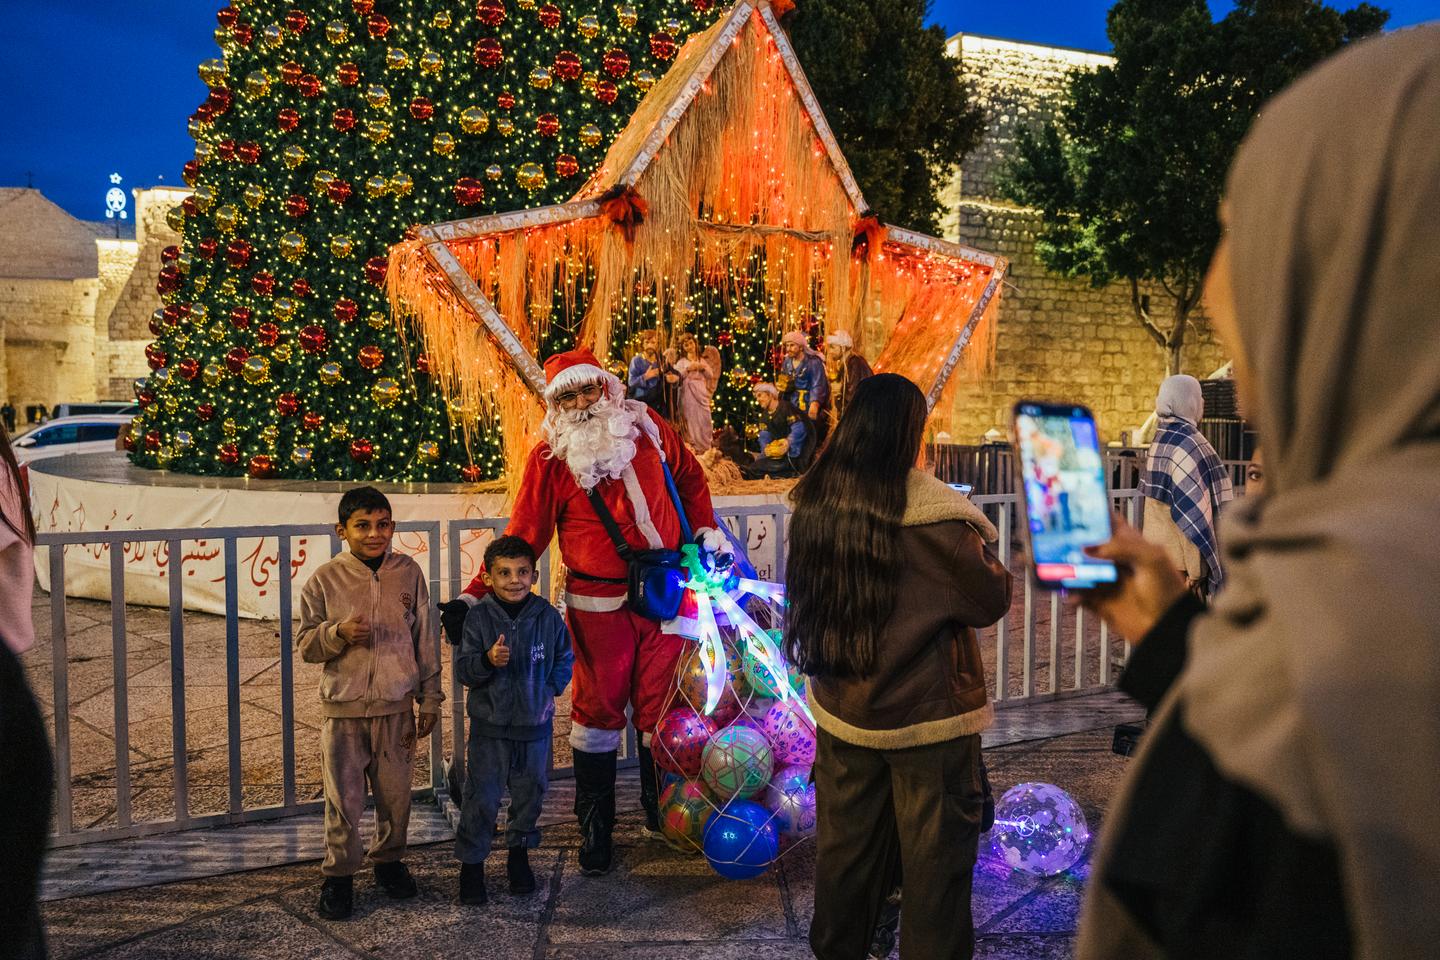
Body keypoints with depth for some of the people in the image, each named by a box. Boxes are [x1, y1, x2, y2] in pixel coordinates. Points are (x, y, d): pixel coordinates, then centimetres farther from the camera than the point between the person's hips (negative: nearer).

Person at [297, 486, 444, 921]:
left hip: (396, 707, 2)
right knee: (343, 798, 3)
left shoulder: (408, 573, 0)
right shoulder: (325, 579, -5)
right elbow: (306, 644, -1)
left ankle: (389, 860, 34)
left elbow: (424, 641, 6)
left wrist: (429, 699, 8)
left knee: (396, 793, 12)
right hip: (343, 709, -2)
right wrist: (339, 633, -22)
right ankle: (338, 874, 21)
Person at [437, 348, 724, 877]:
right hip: (599, 604, -2)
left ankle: (661, 807, 29)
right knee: (598, 706, 5)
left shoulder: (647, 426, 2)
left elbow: (689, 476, 18)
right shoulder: (550, 456, -6)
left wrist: (703, 528, 8)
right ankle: (595, 825, 20)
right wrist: (475, 596, -14)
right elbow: (523, 535, -7)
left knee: (660, 701, 10)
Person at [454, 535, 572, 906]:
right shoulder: (479, 617, -9)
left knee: (530, 793, 15)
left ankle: (519, 853, 35)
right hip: (490, 726, -2)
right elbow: (463, 670, -11)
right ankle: (471, 862, 18)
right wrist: (487, 660, -29)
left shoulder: (548, 616, -3)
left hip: (535, 724, 2)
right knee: (482, 798, 2)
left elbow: (564, 659, 11)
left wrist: (551, 689, -2)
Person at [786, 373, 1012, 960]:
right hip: (926, 714, -5)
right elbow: (990, 602, -11)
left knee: (846, 844, 18)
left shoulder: (811, 505, -4)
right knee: (935, 852, 8)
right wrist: (988, 562, 8)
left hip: (841, 710, 6)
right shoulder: (930, 513, -20)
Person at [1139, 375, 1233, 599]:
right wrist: (1196, 569, -19)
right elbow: (1191, 510, -21)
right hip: (1180, 559, -10)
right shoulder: (1188, 443, -18)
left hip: (1158, 553, 10)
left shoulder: (1160, 439, 12)